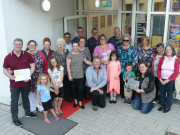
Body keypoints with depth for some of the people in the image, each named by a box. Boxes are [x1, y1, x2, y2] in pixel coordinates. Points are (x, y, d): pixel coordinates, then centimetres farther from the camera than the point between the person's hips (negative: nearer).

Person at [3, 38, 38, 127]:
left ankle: (27, 113, 42)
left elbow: (32, 66, -3)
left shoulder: (27, 55, -4)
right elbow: (5, 70, 1)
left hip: (26, 82, 2)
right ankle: (15, 119, 21)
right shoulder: (8, 57, -7)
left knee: (26, 99, 21)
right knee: (14, 102, 7)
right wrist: (10, 76, -18)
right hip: (14, 83, -2)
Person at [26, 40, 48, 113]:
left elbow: (45, 63, 5)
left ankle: (40, 107, 24)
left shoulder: (39, 53, 8)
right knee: (32, 91, 8)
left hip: (40, 76, 2)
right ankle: (32, 108, 25)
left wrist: (46, 74, 1)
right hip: (30, 77, -2)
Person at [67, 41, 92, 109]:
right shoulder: (70, 55, -7)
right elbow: (68, 66, -8)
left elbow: (86, 61, 20)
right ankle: (75, 101, 27)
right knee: (74, 89, 9)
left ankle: (80, 103, 16)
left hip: (80, 75, 3)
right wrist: (69, 75, -12)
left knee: (80, 89, 1)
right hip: (73, 76, -2)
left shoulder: (81, 54, 6)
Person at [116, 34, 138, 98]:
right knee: (121, 82, 3)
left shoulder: (133, 48, 3)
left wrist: (132, 65, -14)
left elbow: (135, 58, -2)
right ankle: (122, 94, 20)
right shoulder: (119, 48, 11)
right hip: (121, 69, 2)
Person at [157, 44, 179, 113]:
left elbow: (176, 72, -9)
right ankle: (162, 105, 30)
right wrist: (160, 79, -8)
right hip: (161, 80, 3)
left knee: (169, 94, 8)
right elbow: (158, 69, 3)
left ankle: (168, 107, 24)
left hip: (170, 81, -2)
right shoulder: (162, 58, 2)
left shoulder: (176, 60, -6)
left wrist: (167, 80, -13)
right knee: (162, 93, 13)